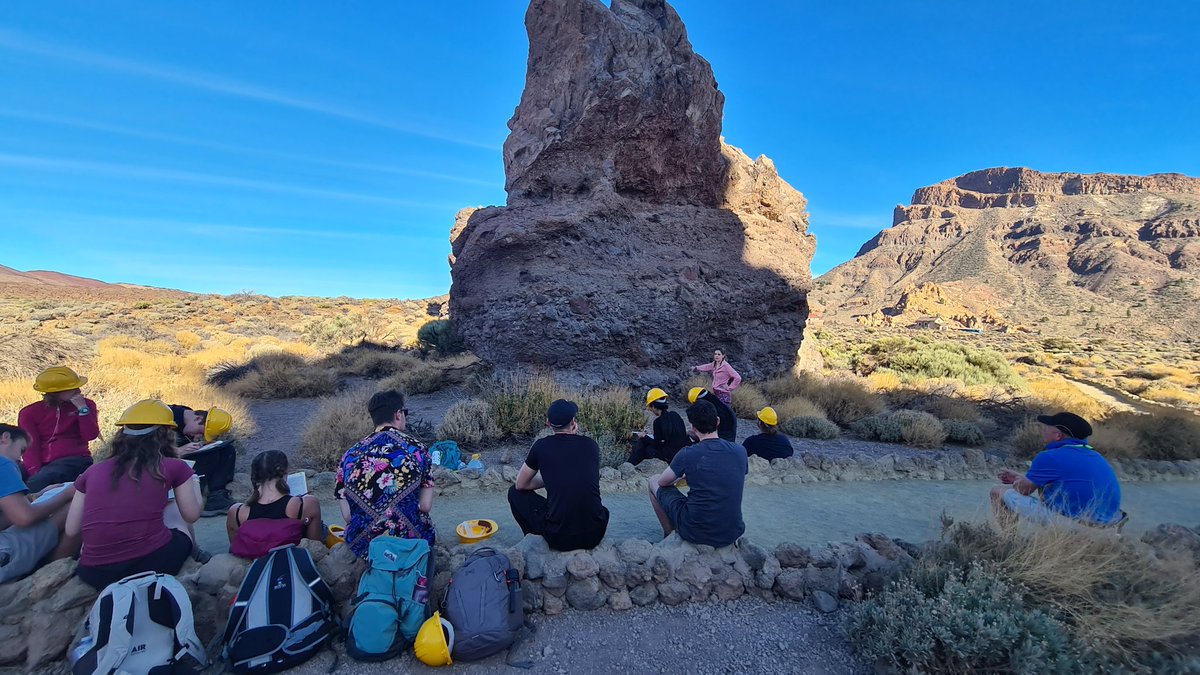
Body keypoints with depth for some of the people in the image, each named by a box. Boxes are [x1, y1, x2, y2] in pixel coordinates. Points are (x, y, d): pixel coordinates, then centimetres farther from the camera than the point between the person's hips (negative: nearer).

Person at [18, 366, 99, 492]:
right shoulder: (30, 412, 7)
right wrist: (35, 471, -19)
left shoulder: (86, 405, 8)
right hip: (42, 463, 2)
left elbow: (90, 436, -5)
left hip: (74, 460, -2)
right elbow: (30, 445, -4)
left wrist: (83, 408, -11)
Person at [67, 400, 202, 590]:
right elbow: (192, 516, 10)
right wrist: (193, 482, 29)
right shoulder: (173, 467, -1)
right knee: (174, 512, 27)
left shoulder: (93, 471, 9)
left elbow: (71, 530, 13)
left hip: (96, 574, 4)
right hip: (153, 564, -4)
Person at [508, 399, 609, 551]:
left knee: (515, 493, 19)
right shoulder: (591, 444, 3)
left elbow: (520, 485, 10)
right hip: (594, 535, 4)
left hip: (558, 538, -4)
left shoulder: (541, 445, -3)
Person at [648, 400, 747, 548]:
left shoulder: (687, 454, -16)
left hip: (695, 534, -4)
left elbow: (663, 482, 2)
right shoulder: (740, 451, -5)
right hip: (732, 534, 4)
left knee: (654, 482, 14)